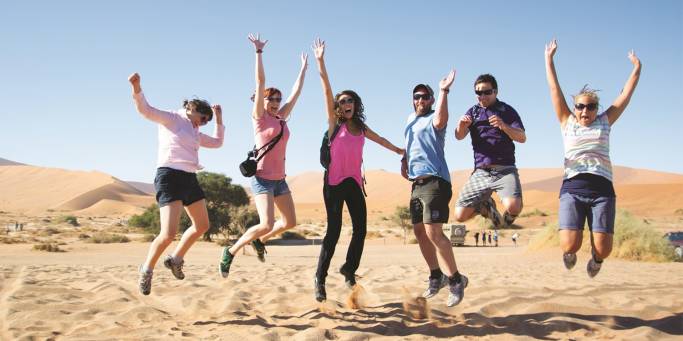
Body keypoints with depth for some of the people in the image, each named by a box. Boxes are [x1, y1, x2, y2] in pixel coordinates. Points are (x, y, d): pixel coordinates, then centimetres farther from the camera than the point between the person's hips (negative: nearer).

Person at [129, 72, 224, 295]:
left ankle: (175, 259, 33)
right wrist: (137, 89, -30)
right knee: (169, 233, -18)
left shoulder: (194, 134, 24)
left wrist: (219, 120, 27)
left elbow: (217, 143, 33)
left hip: (189, 179, 9)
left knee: (202, 226, 16)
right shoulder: (170, 119, 1)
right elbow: (146, 110, -14)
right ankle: (147, 269, 6)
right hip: (170, 176, -9)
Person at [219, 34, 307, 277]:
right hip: (262, 177, -7)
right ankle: (231, 251, 1)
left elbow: (296, 91, 18)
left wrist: (304, 67, 23)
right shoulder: (259, 116, -5)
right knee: (266, 224, -18)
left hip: (279, 179, 7)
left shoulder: (281, 118, 11)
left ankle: (259, 241, 32)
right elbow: (260, 82, -12)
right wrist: (259, 52, -14)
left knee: (290, 222, 10)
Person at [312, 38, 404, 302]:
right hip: (334, 182, -5)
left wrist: (398, 150, 47)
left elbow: (380, 139, 34)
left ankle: (349, 268, 24)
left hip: (354, 183, 5)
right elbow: (326, 90, -8)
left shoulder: (361, 127, 15)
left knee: (361, 229, 2)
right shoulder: (334, 122, 2)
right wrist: (320, 60, -16)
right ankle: (320, 279, 2)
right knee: (334, 231, -8)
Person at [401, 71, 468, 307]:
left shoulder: (433, 118, -4)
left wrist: (443, 92, -29)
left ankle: (456, 279, -4)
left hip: (434, 180, -9)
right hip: (417, 182, 9)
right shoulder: (411, 119, 20)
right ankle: (436, 276, 25)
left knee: (433, 232, -17)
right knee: (419, 231, 11)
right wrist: (405, 159, 19)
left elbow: (440, 121, -30)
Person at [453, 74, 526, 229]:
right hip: (480, 171, 3)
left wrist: (504, 126, -23)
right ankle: (486, 206, 25)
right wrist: (461, 125, -23)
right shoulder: (473, 112, 14)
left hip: (505, 170, -3)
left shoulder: (507, 110, 5)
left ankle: (506, 223, 8)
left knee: (513, 207, -29)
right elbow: (459, 136, 1)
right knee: (460, 215, -6)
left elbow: (522, 138, -4)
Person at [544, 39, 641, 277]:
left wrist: (637, 68, 16)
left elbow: (626, 94, 17)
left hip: (602, 189, 1)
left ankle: (595, 257, 28)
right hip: (572, 187, -1)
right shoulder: (567, 122, 12)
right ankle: (570, 253, 24)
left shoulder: (605, 122, 16)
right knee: (570, 246, -16)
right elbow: (554, 89, 12)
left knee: (603, 250, -11)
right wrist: (549, 59, 12)